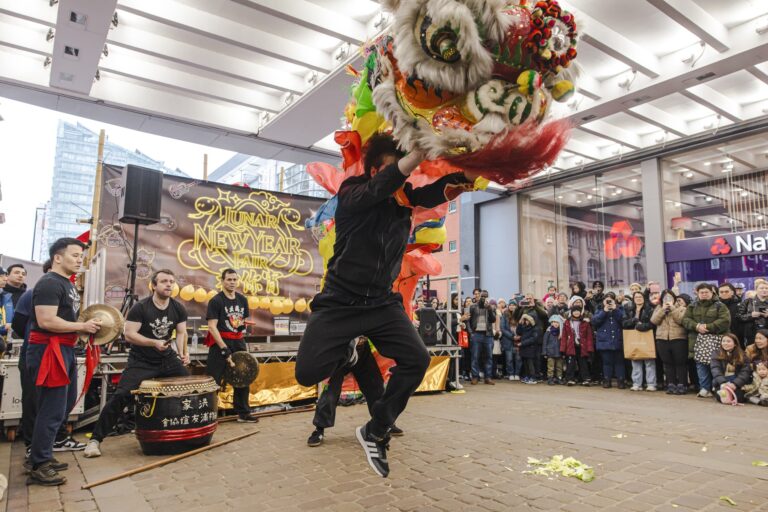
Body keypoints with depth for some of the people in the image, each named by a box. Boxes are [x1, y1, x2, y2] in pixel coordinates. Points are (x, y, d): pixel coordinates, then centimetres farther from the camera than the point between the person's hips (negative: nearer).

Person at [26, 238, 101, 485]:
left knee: (64, 405, 19)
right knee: (52, 410, -5)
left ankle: (41, 455, 32)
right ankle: (37, 467, 7)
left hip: (64, 350, 11)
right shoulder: (49, 283, -16)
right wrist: (82, 327, -18)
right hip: (48, 351, -11)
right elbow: (46, 321, -26)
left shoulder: (67, 284, 16)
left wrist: (86, 326, 9)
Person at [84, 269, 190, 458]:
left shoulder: (178, 308, -2)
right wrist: (154, 342, -30)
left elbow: (181, 332, 3)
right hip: (140, 362, -4)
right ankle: (96, 439, 0)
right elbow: (129, 335, -19)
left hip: (167, 359, 4)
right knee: (121, 396, -15)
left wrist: (182, 353, -13)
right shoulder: (140, 308, -16)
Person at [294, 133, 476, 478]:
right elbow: (388, 182, -31)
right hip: (339, 303, -3)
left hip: (382, 303, 4)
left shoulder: (405, 198, 2)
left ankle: (374, 433, 7)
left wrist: (466, 177, -37)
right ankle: (347, 351, 26)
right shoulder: (352, 194, -11)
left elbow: (439, 192, -17)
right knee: (307, 373, -11)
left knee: (417, 360, -13)